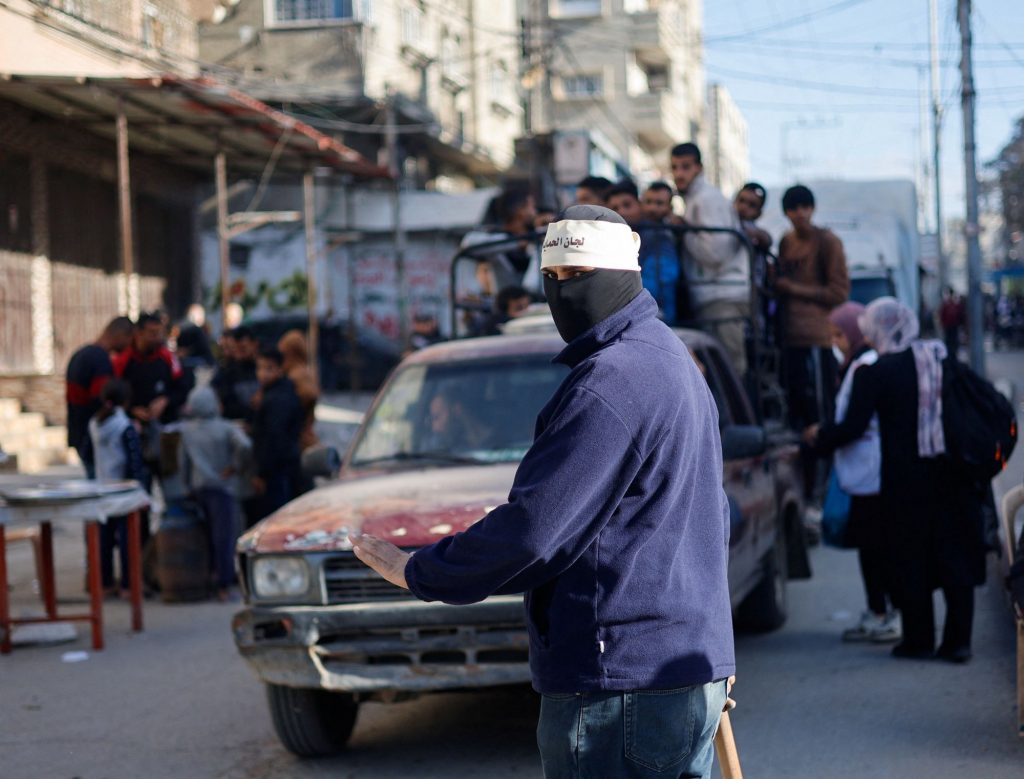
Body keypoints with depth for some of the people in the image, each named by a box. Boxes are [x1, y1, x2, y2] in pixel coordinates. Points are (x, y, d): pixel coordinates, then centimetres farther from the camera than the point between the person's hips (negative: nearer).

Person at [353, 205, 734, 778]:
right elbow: (717, 521, 27)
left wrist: (417, 572, -8)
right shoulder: (674, 362, 17)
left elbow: (531, 531, -22)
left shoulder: (609, 384, -18)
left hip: (622, 684, -10)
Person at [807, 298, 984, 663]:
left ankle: (918, 640, 12)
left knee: (909, 563, 8)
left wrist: (819, 437, 4)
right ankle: (958, 641, 9)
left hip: (905, 479, -4)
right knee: (956, 558, 9)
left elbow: (853, 427, -12)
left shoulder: (874, 372, -11)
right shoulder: (943, 359, 4)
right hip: (951, 476, 4)